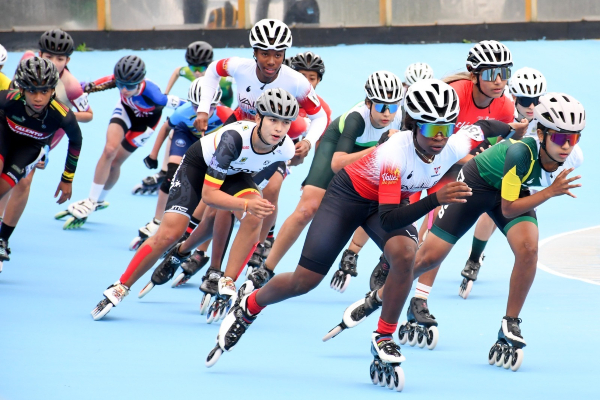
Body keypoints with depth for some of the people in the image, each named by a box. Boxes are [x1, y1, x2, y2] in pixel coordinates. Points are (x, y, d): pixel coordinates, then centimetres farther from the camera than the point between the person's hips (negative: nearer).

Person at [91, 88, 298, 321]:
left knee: (254, 217, -27)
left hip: (235, 173, 4)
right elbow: (208, 194, -38)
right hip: (199, 164, -4)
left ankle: (227, 284, -15)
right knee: (170, 233, -15)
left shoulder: (286, 149, -25)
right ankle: (120, 288, 2)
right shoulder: (234, 138, -41)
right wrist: (246, 204, -51)